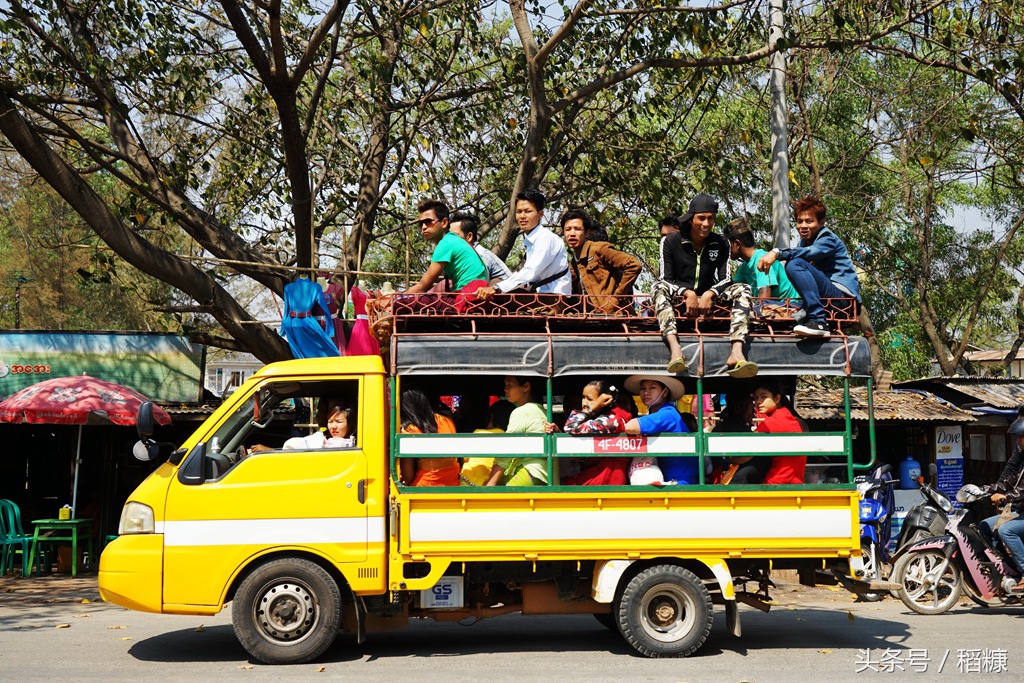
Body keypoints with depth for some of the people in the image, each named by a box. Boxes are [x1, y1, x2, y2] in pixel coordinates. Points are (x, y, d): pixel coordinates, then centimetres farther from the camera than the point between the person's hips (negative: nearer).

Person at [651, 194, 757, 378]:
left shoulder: (719, 244, 6)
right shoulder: (671, 242, -3)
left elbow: (725, 279, -1)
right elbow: (666, 280, -8)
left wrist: (709, 294, -22)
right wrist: (687, 293, -26)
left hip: (708, 299, 3)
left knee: (742, 289, -21)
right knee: (659, 288, -34)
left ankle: (736, 353, -44)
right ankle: (675, 350, -55)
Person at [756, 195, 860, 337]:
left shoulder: (828, 239, -7)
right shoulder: (805, 241, 19)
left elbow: (809, 252, -28)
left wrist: (777, 253, -41)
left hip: (842, 295, -8)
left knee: (795, 264, -28)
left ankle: (818, 321, -37)